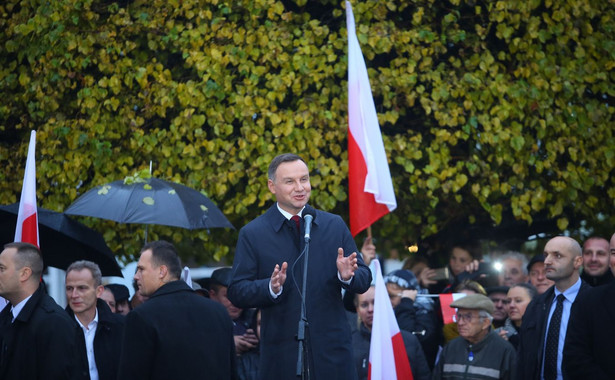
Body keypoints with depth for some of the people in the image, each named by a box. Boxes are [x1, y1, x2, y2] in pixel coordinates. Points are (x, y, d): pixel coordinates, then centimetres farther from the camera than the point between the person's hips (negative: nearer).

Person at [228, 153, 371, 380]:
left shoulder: (334, 225, 9)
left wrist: (348, 276, -15)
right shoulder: (252, 234, 2)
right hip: (281, 356, -1)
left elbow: (364, 280, 7)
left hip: (332, 351, 2)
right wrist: (271, 288, -20)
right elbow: (236, 293, -3)